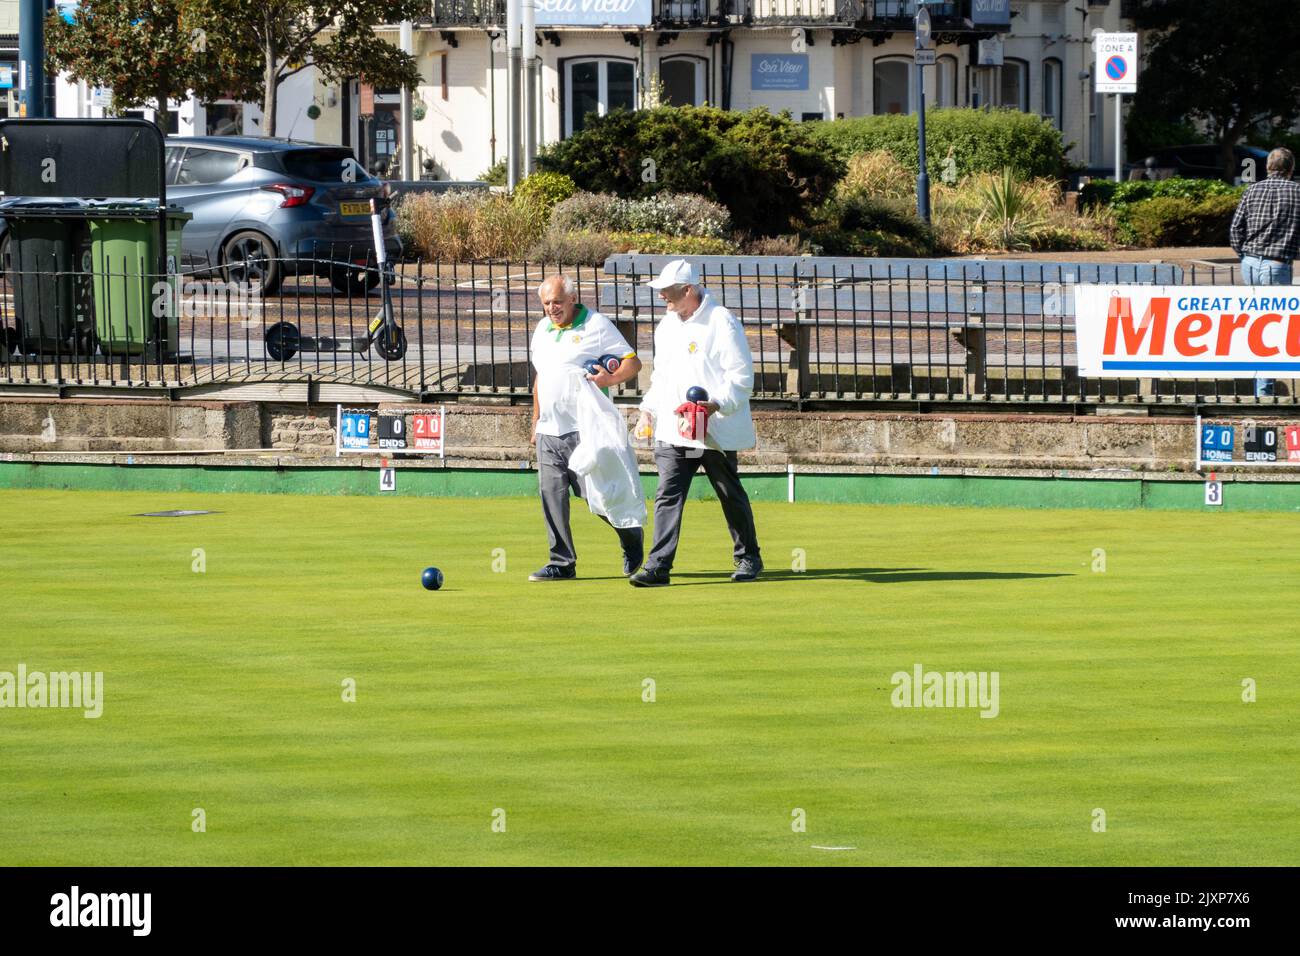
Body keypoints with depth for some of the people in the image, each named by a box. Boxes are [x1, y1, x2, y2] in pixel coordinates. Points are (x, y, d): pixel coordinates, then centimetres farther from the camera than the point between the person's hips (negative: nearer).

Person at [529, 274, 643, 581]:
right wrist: (536, 420, 22)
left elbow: (633, 362, -3)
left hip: (583, 429, -6)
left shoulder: (596, 325, -4)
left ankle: (631, 538, 19)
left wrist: (610, 378, -23)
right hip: (549, 430, 6)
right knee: (551, 495, -1)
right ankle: (562, 562, 3)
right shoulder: (542, 329, 17)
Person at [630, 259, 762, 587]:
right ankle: (658, 566, -11)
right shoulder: (667, 326, 14)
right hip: (672, 432, 6)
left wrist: (718, 404, -24)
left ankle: (748, 557, 24)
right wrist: (648, 409, 11)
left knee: (731, 496, 8)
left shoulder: (722, 323, -9)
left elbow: (742, 377, -11)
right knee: (667, 496, -6)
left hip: (716, 432, -5)